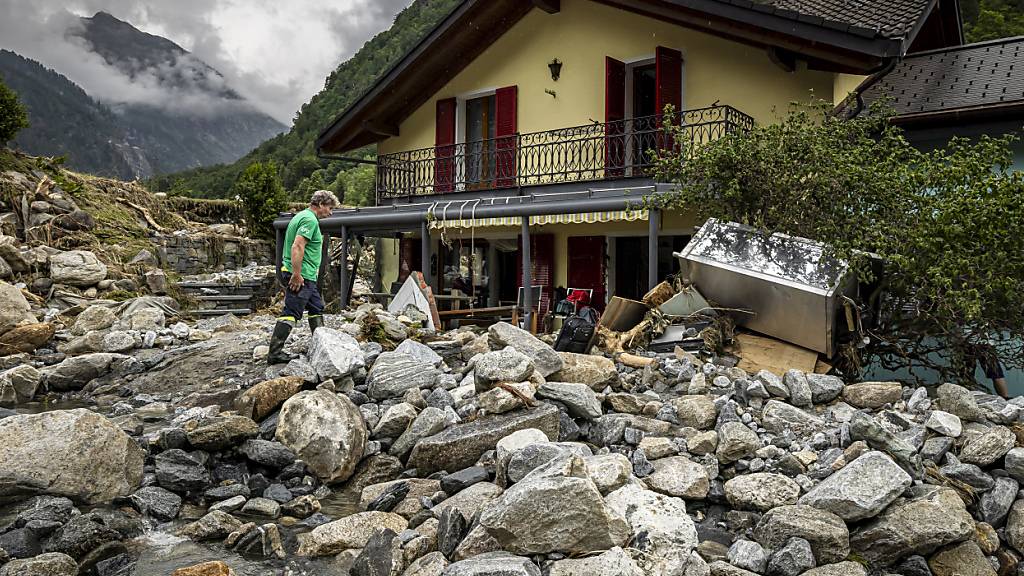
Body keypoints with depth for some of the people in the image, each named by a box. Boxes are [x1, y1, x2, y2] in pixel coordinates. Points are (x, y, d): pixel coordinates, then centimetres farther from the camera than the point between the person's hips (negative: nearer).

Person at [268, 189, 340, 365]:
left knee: (317, 308, 20)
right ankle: (275, 353, -8)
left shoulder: (303, 216, 18)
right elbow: (297, 246, -26)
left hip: (306, 276, 11)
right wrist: (297, 274, -26)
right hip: (301, 277, -11)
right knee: (290, 314, -10)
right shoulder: (310, 220, -15)